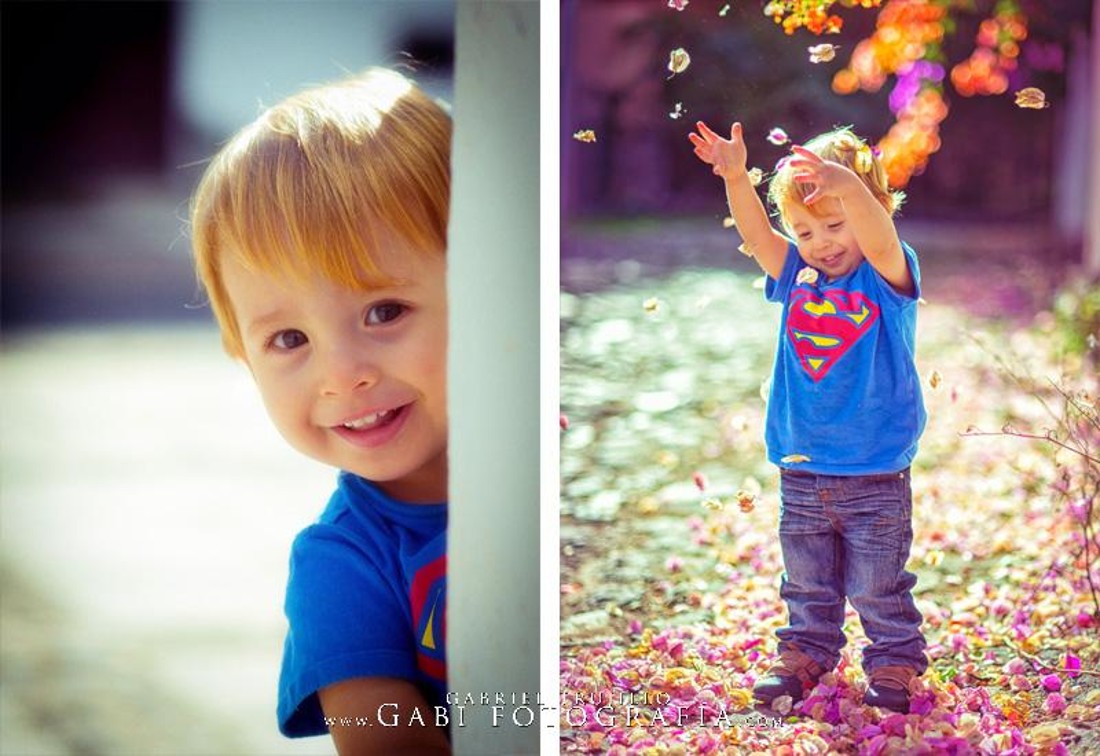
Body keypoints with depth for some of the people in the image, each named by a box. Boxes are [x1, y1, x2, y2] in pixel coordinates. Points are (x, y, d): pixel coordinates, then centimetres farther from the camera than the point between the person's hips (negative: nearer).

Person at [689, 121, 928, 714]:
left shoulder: (887, 277, -8)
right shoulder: (797, 277, 5)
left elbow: (879, 240, -30)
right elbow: (756, 233, -8)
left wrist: (844, 184, -49)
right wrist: (735, 177, -26)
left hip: (875, 475, -4)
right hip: (801, 473, 4)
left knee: (878, 586, 6)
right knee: (808, 585, 17)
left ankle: (894, 661, 22)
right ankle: (806, 653, 33)